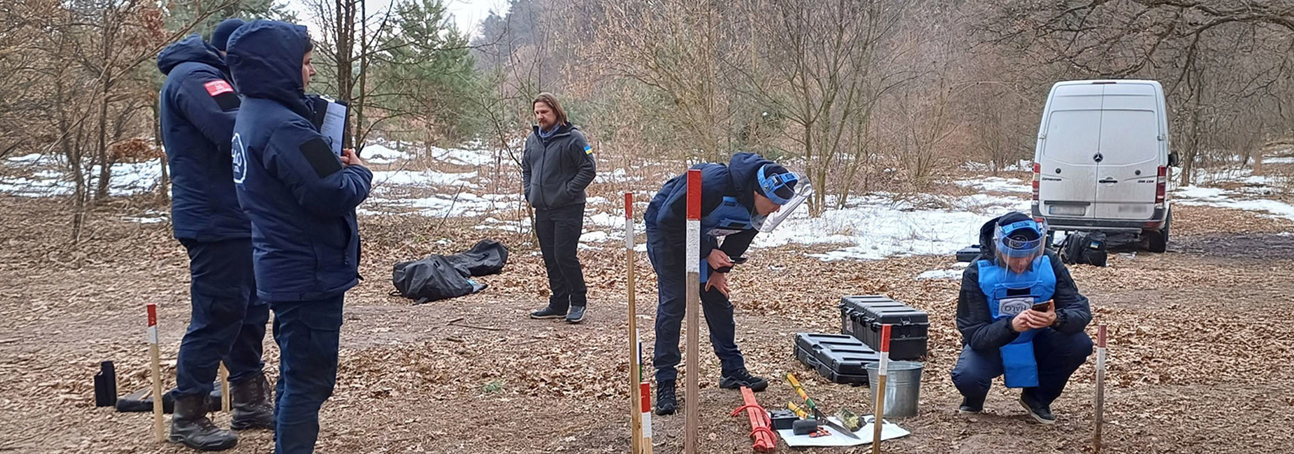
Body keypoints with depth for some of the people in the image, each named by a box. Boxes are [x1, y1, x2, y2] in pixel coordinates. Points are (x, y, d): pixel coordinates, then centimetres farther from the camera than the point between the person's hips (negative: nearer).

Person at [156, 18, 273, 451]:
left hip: (233, 219, 10)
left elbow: (245, 126, 15)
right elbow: (236, 131, -28)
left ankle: (250, 403, 25)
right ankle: (188, 417, 6)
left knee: (248, 310, 15)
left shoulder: (209, 77, 19)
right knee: (216, 317, -5)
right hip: (216, 222, -10)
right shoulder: (194, 77, -14)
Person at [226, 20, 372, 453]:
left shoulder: (253, 116, 10)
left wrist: (336, 165, 1)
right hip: (309, 272, -10)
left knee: (297, 373, 20)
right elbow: (333, 195, -25)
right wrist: (358, 171, -7)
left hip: (283, 267, 10)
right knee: (310, 379, -2)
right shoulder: (284, 127, -22)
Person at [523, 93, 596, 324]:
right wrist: (529, 192, 10)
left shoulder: (573, 138, -9)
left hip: (568, 209, -7)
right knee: (550, 259, 10)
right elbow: (526, 168, 25)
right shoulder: (532, 139, 12)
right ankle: (558, 304, 20)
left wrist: (568, 191, -14)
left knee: (564, 256, -10)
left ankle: (578, 302, 6)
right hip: (542, 209, 7)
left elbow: (589, 169, -10)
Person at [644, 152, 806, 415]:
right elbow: (669, 219, -33)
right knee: (672, 303, -11)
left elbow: (739, 239, 4)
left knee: (717, 300, 7)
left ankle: (733, 370, 19)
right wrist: (707, 253, -28)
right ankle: (665, 382, -5)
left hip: (702, 235, 7)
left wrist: (721, 270, -3)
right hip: (666, 231, -7)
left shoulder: (761, 206, -14)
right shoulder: (713, 183, -39)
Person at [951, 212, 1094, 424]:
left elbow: (1081, 311, -18)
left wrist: (1057, 319, -42)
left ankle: (1037, 398, 3)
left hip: (1036, 345, 3)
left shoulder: (1049, 263, -14)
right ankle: (974, 398, 9)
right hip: (991, 346, -3)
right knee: (966, 377, -34)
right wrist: (1011, 326, -44)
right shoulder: (977, 273, -21)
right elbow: (974, 335, -24)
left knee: (1079, 344, -25)